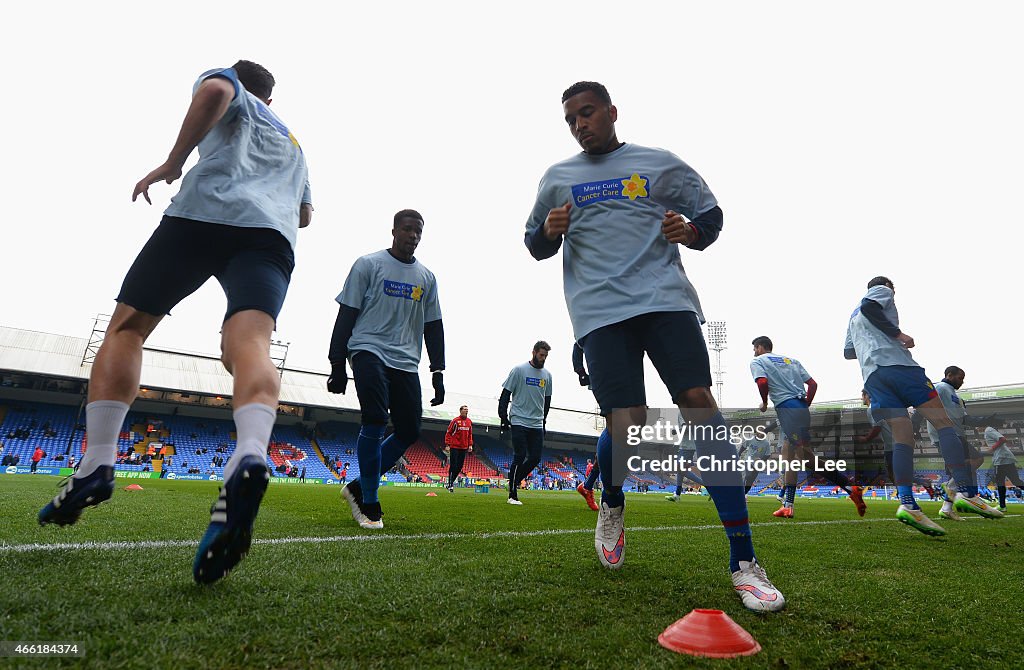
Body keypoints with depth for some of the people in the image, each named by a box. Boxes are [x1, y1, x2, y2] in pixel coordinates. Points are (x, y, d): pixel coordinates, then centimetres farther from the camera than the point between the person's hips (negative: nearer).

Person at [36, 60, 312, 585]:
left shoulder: (228, 88, 24)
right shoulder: (292, 142, 40)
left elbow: (213, 91, -2)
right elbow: (304, 214, 43)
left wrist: (171, 163, 4)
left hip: (203, 212, -3)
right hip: (272, 236, 3)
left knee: (126, 327, 8)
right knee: (248, 345, -21)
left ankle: (97, 464, -4)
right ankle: (250, 457, -51)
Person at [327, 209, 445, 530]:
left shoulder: (426, 277, 16)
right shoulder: (367, 264, 4)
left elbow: (433, 327, 17)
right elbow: (346, 315, 1)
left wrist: (438, 373, 10)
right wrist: (337, 365, -5)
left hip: (406, 362, 5)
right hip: (369, 351, -5)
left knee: (409, 431, -1)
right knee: (375, 421, -18)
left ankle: (358, 487, 16)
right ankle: (369, 504, -4)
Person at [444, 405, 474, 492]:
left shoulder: (469, 422, 10)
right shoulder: (455, 421, -7)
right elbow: (448, 433, -5)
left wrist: (470, 445, 10)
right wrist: (447, 445, -11)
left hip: (464, 448, 6)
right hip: (454, 447, -6)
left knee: (459, 467, 7)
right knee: (453, 466, -5)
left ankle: (451, 483, 20)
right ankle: (450, 485, 2)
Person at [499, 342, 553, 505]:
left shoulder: (547, 375, 11)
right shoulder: (519, 370, -4)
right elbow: (505, 394, -4)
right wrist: (503, 417, -9)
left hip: (537, 424, 5)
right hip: (519, 422, -5)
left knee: (535, 458, 1)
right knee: (519, 458, -7)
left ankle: (514, 482, 22)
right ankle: (512, 495, 3)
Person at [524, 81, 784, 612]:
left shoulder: (661, 164, 16)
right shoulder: (556, 178, 20)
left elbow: (711, 213, 20)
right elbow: (534, 243, 26)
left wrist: (692, 230, -4)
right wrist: (549, 231, 1)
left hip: (666, 299, 0)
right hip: (599, 311, 0)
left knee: (700, 402, -15)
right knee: (625, 428, -12)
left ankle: (743, 561, -6)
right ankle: (612, 506, 25)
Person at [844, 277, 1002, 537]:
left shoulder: (854, 316, 35)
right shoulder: (883, 290, 15)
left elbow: (848, 352, 32)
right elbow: (868, 307, -8)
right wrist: (897, 334, -10)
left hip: (871, 375, 7)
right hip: (896, 363, -7)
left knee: (903, 436, -2)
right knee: (942, 422, -4)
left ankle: (907, 504, -17)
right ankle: (966, 491, -15)